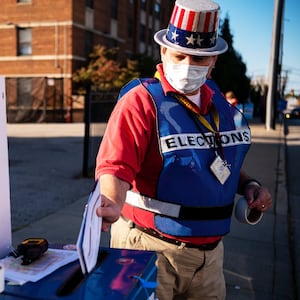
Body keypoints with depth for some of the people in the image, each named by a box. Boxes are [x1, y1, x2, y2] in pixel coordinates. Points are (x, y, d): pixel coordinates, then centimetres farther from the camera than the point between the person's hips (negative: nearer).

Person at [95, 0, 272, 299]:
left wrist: (248, 185, 4)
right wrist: (113, 204, -44)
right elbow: (116, 166, -25)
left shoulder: (220, 106, 6)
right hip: (152, 249, -6)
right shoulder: (141, 101, -16)